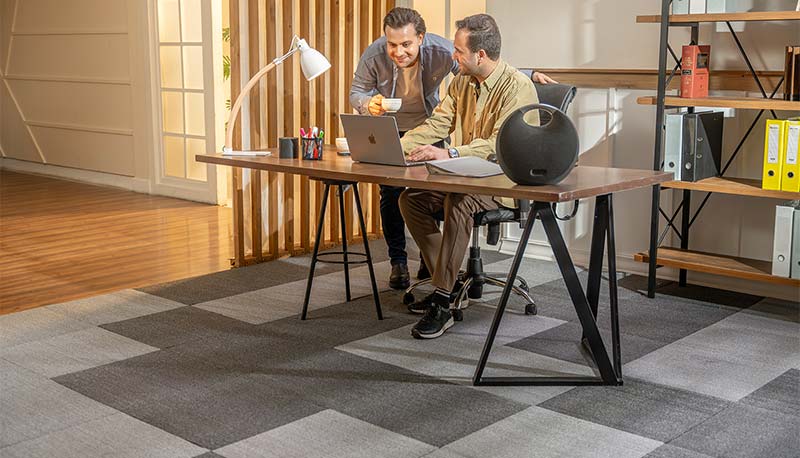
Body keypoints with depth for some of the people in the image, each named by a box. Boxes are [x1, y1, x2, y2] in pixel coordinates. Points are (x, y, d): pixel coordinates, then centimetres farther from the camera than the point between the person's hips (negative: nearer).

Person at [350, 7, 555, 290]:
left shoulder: (442, 51, -29)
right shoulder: (374, 56, -25)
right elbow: (356, 92, -10)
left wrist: (529, 74, -28)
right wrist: (368, 103, -33)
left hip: (428, 127, 0)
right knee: (391, 193, -5)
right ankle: (398, 262, 9)